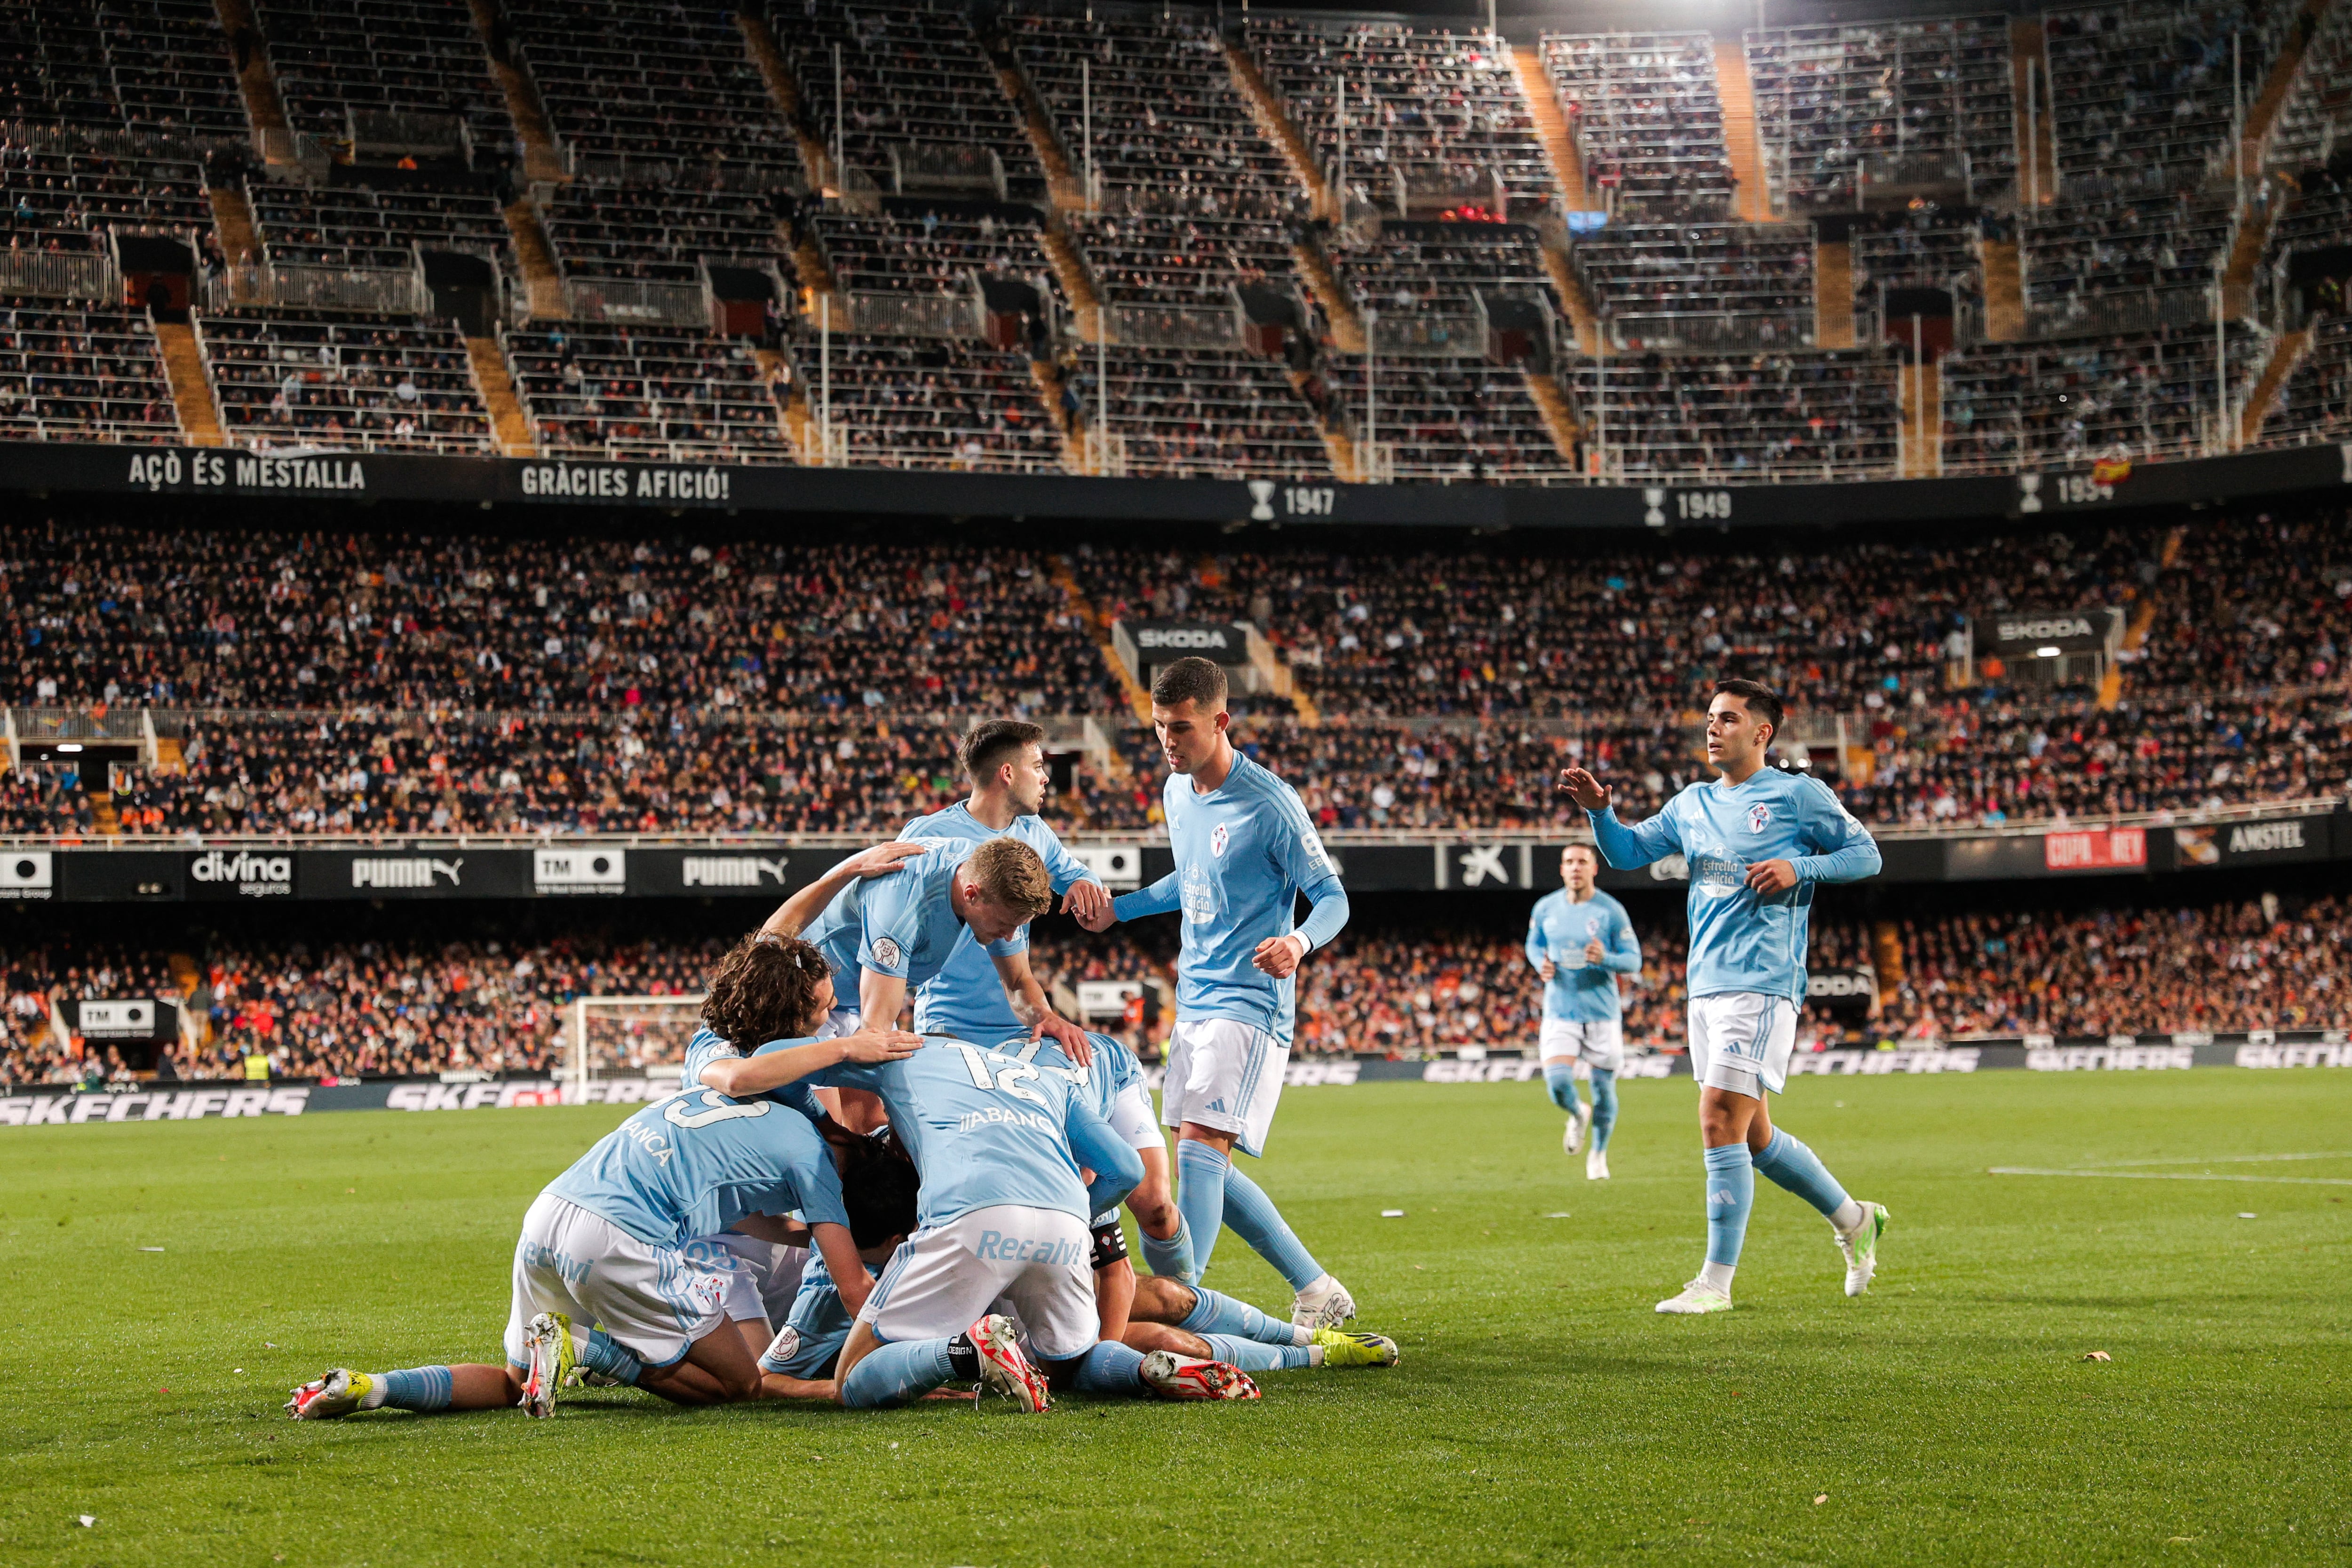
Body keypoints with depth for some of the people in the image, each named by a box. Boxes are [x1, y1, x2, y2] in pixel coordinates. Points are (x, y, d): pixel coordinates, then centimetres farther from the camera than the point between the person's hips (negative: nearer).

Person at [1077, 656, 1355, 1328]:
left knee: (1200, 1146, -21)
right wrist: (1118, 908, 19)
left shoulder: (1268, 803, -15)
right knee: (1204, 1165, 8)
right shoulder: (1176, 794, 10)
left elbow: (1332, 897, -11)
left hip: (1249, 1003, -9)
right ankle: (1318, 1292, 19)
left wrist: (1298, 942, -31)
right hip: (1194, 1001, 9)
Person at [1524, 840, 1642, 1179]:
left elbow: (1634, 960, -5)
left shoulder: (1611, 910, -7)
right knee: (1558, 1083, -16)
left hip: (1602, 1011, -1)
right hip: (1560, 1011, 1)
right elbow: (1533, 944, 20)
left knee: (1604, 1087, 5)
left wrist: (1606, 959, -26)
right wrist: (1541, 964, -3)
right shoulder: (1545, 908, 2)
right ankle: (1578, 1115, 21)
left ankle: (1599, 1154, 29)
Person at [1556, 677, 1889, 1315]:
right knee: (1751, 1134, 13)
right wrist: (1598, 809, -3)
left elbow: (1866, 854, 2)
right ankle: (1853, 1220, 32)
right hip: (1706, 986, 8)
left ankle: (1716, 1282, -10)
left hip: (1762, 985, -8)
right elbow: (1627, 851, 16)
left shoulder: (1799, 795, -2)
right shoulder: (1693, 804, 16)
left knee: (1720, 1119, -15)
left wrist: (1798, 867, -13)